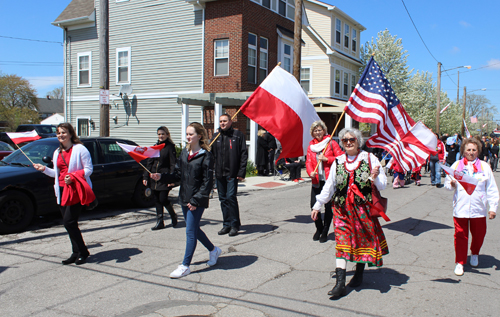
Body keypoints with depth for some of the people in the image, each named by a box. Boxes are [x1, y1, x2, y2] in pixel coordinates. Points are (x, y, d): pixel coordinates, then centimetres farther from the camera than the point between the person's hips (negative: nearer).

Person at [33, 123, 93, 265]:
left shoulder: (79, 149, -5)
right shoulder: (57, 152, 18)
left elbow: (89, 169, -8)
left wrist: (73, 176, -20)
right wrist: (44, 169, 7)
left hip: (76, 190, -7)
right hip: (62, 190, 7)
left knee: (68, 222, -12)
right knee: (69, 223, 8)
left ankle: (83, 252, 2)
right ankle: (77, 253, 17)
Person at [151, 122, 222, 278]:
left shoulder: (206, 156, -13)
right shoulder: (184, 153, 8)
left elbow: (207, 182, -15)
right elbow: (178, 174, 11)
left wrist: (196, 200, -19)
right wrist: (161, 176, -4)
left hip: (197, 201, -7)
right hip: (184, 198, 8)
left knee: (190, 232, -3)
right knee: (194, 229, 17)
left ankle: (185, 266, 8)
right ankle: (213, 250, 38)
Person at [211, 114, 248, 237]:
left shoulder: (238, 135, 0)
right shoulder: (216, 136, 13)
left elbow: (244, 154, -4)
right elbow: (212, 154, 15)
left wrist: (241, 172, -11)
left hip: (232, 173, -5)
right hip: (219, 173, 5)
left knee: (231, 197, -9)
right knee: (223, 199, 9)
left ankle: (235, 225, 3)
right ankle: (227, 224, 19)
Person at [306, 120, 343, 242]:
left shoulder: (331, 143, 1)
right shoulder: (311, 146, 12)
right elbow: (308, 161, 7)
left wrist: (326, 158, -13)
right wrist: (310, 172, -13)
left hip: (329, 180, -3)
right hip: (316, 181, 3)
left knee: (328, 206, -2)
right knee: (314, 205, -4)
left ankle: (325, 231, 16)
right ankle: (319, 228, 21)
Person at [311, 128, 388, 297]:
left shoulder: (369, 159, 1)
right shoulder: (338, 162, 8)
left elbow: (382, 185, 0)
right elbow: (329, 186, 15)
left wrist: (375, 177, -23)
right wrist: (317, 205, 15)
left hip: (363, 208, -1)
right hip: (342, 209, 1)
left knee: (363, 239, 9)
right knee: (342, 242, -6)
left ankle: (359, 273, 31)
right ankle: (340, 283, -7)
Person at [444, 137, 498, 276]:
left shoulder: (484, 166, 5)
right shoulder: (456, 165, 5)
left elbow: (492, 189, 6)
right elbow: (447, 183, 10)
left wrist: (492, 207, 1)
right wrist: (452, 184, -14)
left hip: (479, 208, 1)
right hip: (460, 208, -1)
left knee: (479, 235, 11)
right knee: (460, 235, 0)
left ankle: (475, 254, 41)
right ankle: (460, 262, 15)